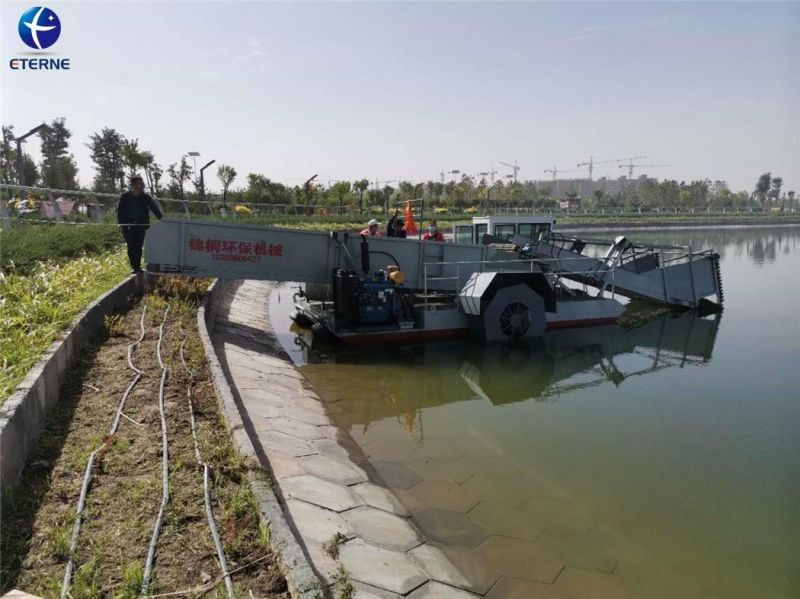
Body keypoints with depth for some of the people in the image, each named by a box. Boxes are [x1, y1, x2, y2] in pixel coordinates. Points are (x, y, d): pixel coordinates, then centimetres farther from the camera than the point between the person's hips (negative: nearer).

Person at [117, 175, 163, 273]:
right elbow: (120, 211, 5)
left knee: (139, 247, 3)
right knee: (131, 247, -5)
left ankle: (138, 266, 10)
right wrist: (121, 224, -6)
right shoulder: (125, 197, 3)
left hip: (141, 226, 1)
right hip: (128, 226, -1)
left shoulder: (146, 197, 4)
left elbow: (155, 208, -3)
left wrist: (162, 219, -18)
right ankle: (133, 266, 0)